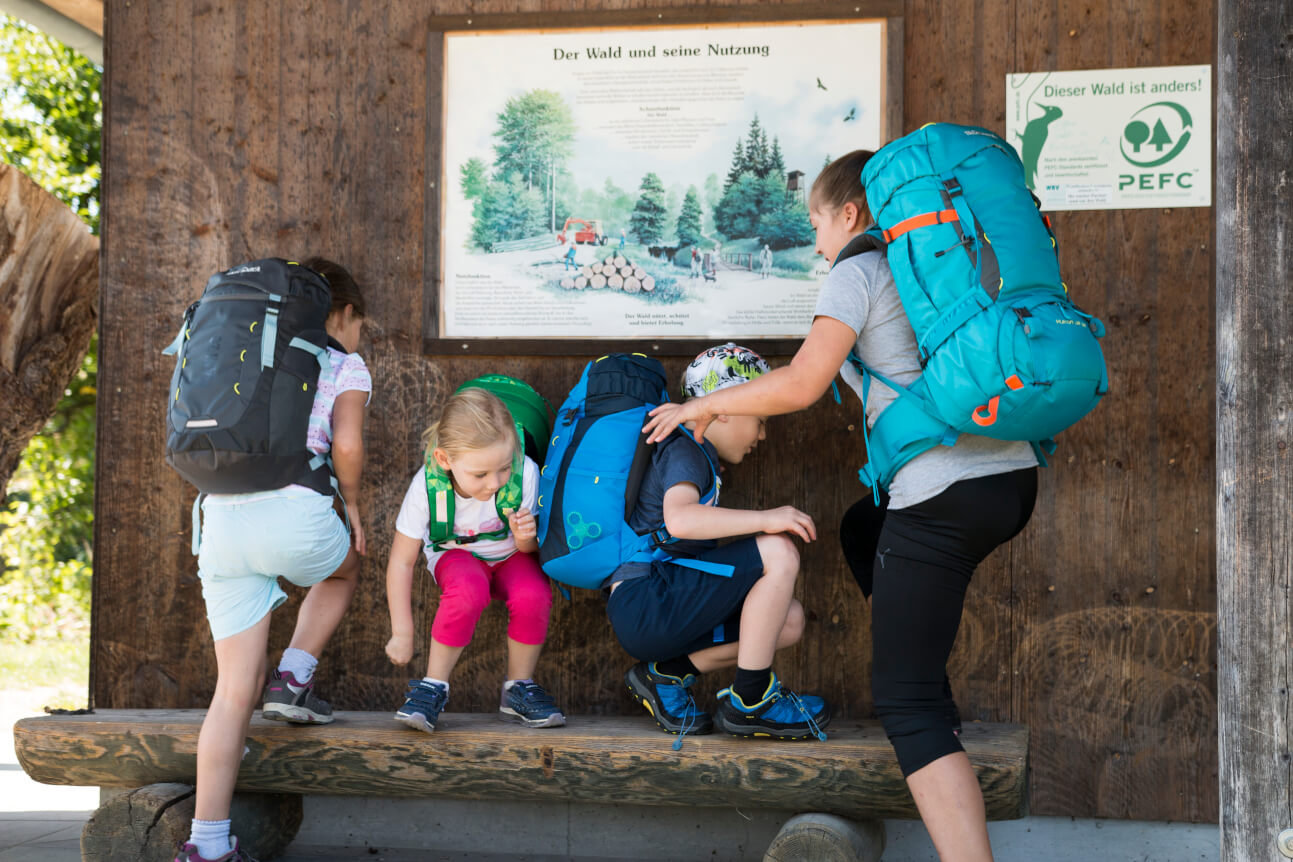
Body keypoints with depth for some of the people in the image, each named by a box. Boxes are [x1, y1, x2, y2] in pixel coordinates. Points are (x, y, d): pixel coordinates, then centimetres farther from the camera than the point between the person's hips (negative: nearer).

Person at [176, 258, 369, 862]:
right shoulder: (346, 367, 10)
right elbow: (347, 445, -6)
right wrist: (352, 503, 9)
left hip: (222, 517, 4)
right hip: (294, 513, -4)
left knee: (235, 690, 6)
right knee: (344, 565, 35)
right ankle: (293, 680, 17)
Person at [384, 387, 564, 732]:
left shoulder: (525, 474, -29)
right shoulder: (427, 486, -30)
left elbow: (529, 548, -12)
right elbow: (401, 562, -19)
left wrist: (525, 539, -37)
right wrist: (402, 634, -17)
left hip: (511, 555, 1)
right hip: (456, 554, -1)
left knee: (533, 594, -32)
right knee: (469, 590, -37)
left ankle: (518, 690, -6)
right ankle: (433, 687, -16)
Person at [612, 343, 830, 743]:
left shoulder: (694, 455, 24)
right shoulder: (684, 451, -8)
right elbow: (680, 518, -29)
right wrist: (765, 519, -24)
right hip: (642, 601, -10)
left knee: (789, 620, 5)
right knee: (778, 553, -18)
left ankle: (667, 673, 4)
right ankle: (749, 702, -13)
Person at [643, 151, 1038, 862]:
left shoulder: (858, 271, -2)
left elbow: (802, 383, -12)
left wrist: (705, 404, 2)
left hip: (948, 496, -9)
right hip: (1014, 477, 9)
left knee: (903, 699, -5)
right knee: (863, 532, 35)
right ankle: (937, 709, 29)